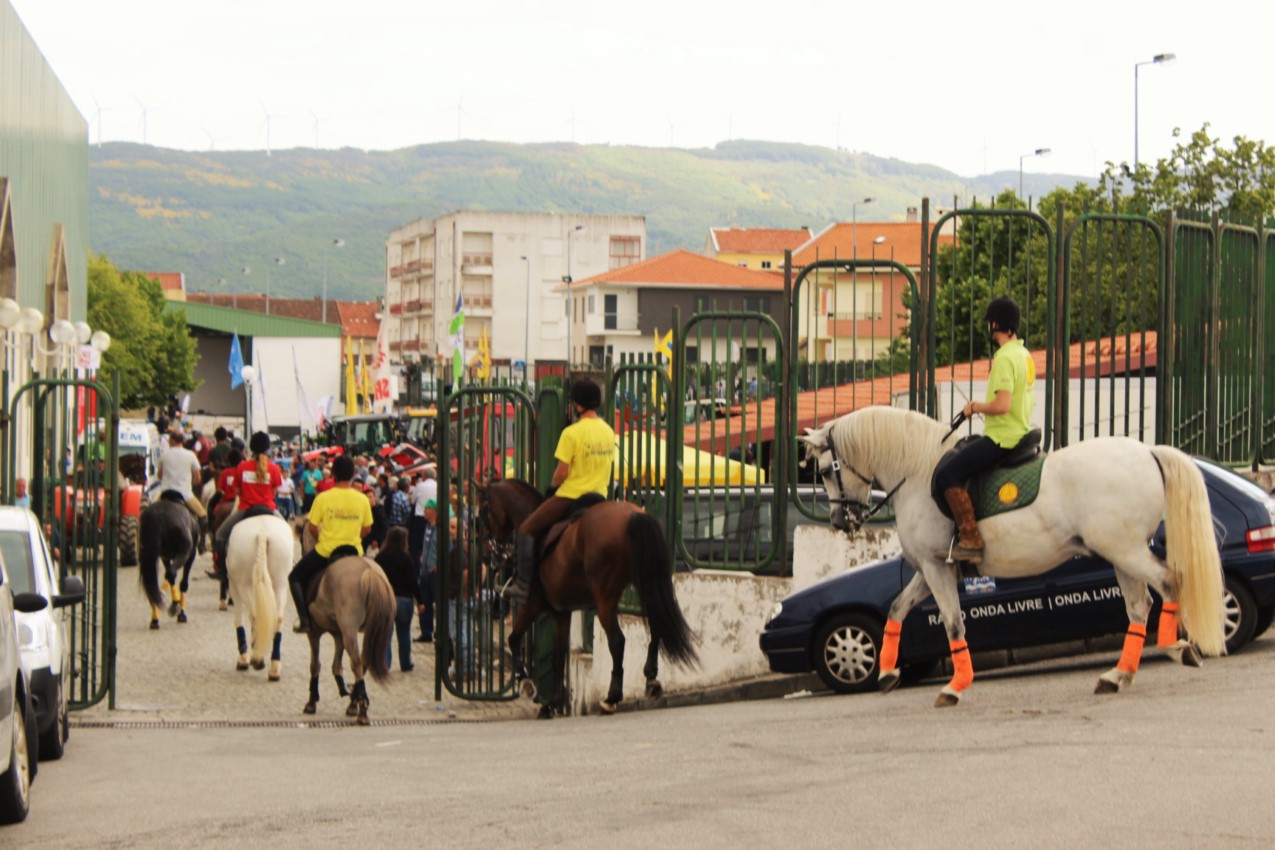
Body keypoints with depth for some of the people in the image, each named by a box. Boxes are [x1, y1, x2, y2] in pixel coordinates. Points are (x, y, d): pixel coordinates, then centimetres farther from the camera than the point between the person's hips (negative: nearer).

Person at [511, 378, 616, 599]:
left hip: (570, 496, -7)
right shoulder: (608, 431, 5)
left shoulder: (572, 433, -17)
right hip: (599, 497, 7)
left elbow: (562, 472, -16)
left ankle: (524, 584, 0)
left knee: (527, 529, 4)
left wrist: (552, 486, 2)